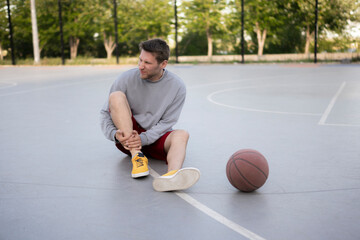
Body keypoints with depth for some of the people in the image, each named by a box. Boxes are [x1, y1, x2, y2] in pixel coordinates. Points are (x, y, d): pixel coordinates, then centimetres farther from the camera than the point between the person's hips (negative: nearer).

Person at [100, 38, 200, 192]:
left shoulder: (177, 87, -8)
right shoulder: (126, 79, -7)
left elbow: (167, 122, -9)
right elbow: (106, 112, -3)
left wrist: (143, 138, -24)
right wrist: (115, 134, -23)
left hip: (155, 139, 0)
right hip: (127, 139, 1)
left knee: (181, 134, -30)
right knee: (116, 96, -21)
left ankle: (172, 174, -64)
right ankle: (137, 156, -30)